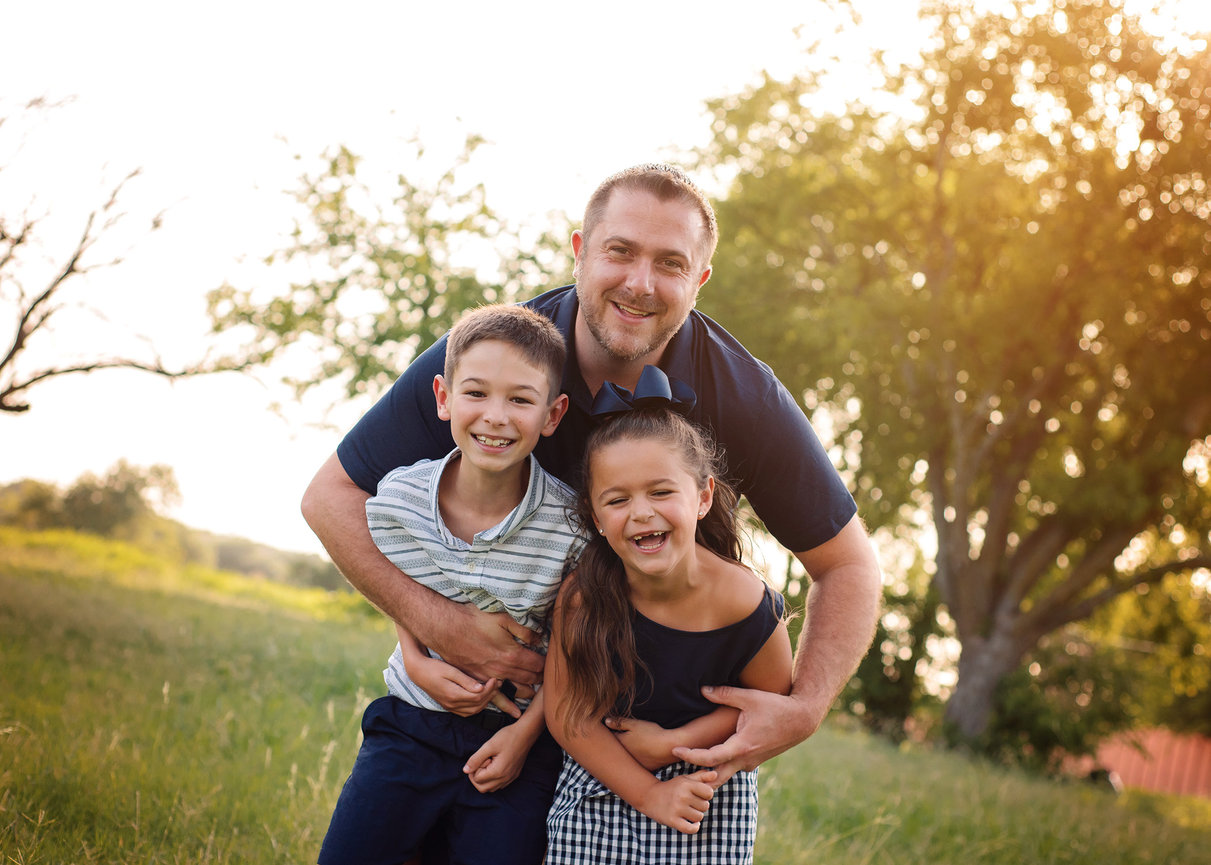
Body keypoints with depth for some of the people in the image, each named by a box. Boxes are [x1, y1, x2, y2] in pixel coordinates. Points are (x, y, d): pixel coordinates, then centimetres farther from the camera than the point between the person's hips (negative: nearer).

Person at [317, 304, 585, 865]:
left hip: (520, 732, -2)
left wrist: (527, 730, -7)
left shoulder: (571, 523, -17)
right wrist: (418, 664, -8)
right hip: (411, 722, 2)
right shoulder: (398, 498, -11)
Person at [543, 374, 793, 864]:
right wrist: (649, 793, -14)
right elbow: (566, 714, -11)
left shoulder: (746, 605, -21)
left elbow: (772, 699, -6)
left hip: (711, 798, 0)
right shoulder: (580, 598, -19)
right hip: (598, 794, 1)